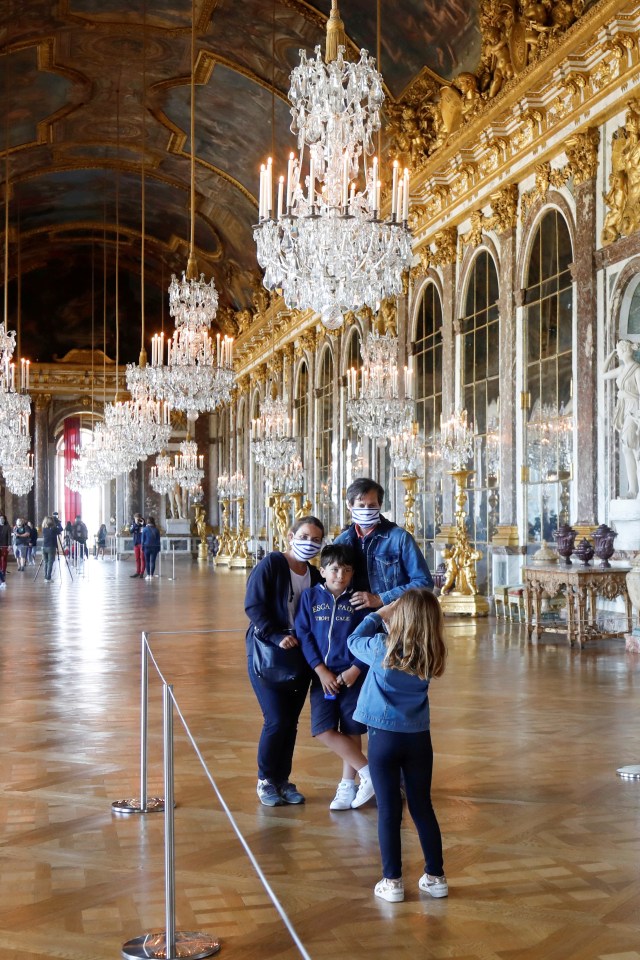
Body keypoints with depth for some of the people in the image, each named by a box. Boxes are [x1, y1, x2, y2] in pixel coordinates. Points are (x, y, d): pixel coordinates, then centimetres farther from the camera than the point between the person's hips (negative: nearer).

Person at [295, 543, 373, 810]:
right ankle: (367, 773, 6)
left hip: (352, 675, -1)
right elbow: (303, 634, -2)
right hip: (323, 675, 1)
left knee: (351, 732, 4)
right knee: (324, 730, -7)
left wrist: (355, 670, -13)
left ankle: (347, 787, 19)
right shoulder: (310, 596, 1)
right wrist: (321, 670, -9)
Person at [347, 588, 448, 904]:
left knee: (388, 810, 3)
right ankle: (435, 877, 21)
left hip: (384, 737, -3)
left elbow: (354, 640, 5)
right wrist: (386, 619, 8)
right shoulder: (431, 655, -5)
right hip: (418, 738, 3)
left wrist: (379, 615, 12)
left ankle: (392, 882, 8)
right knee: (422, 808, 13)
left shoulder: (382, 647, -14)